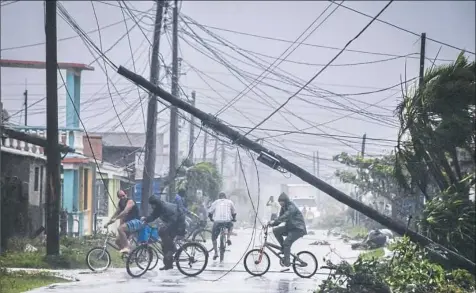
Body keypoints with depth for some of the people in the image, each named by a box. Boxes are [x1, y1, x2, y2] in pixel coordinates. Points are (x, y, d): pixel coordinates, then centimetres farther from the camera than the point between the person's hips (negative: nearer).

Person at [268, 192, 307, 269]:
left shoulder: (291, 207, -20)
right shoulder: (283, 208, 8)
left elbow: (285, 216, -35)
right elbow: (281, 218, 5)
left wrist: (274, 222, -42)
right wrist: (272, 224, -12)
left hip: (298, 229, -9)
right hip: (290, 227, 9)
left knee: (287, 242, -23)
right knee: (276, 231, -6)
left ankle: (287, 262, -17)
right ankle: (284, 248, 4)